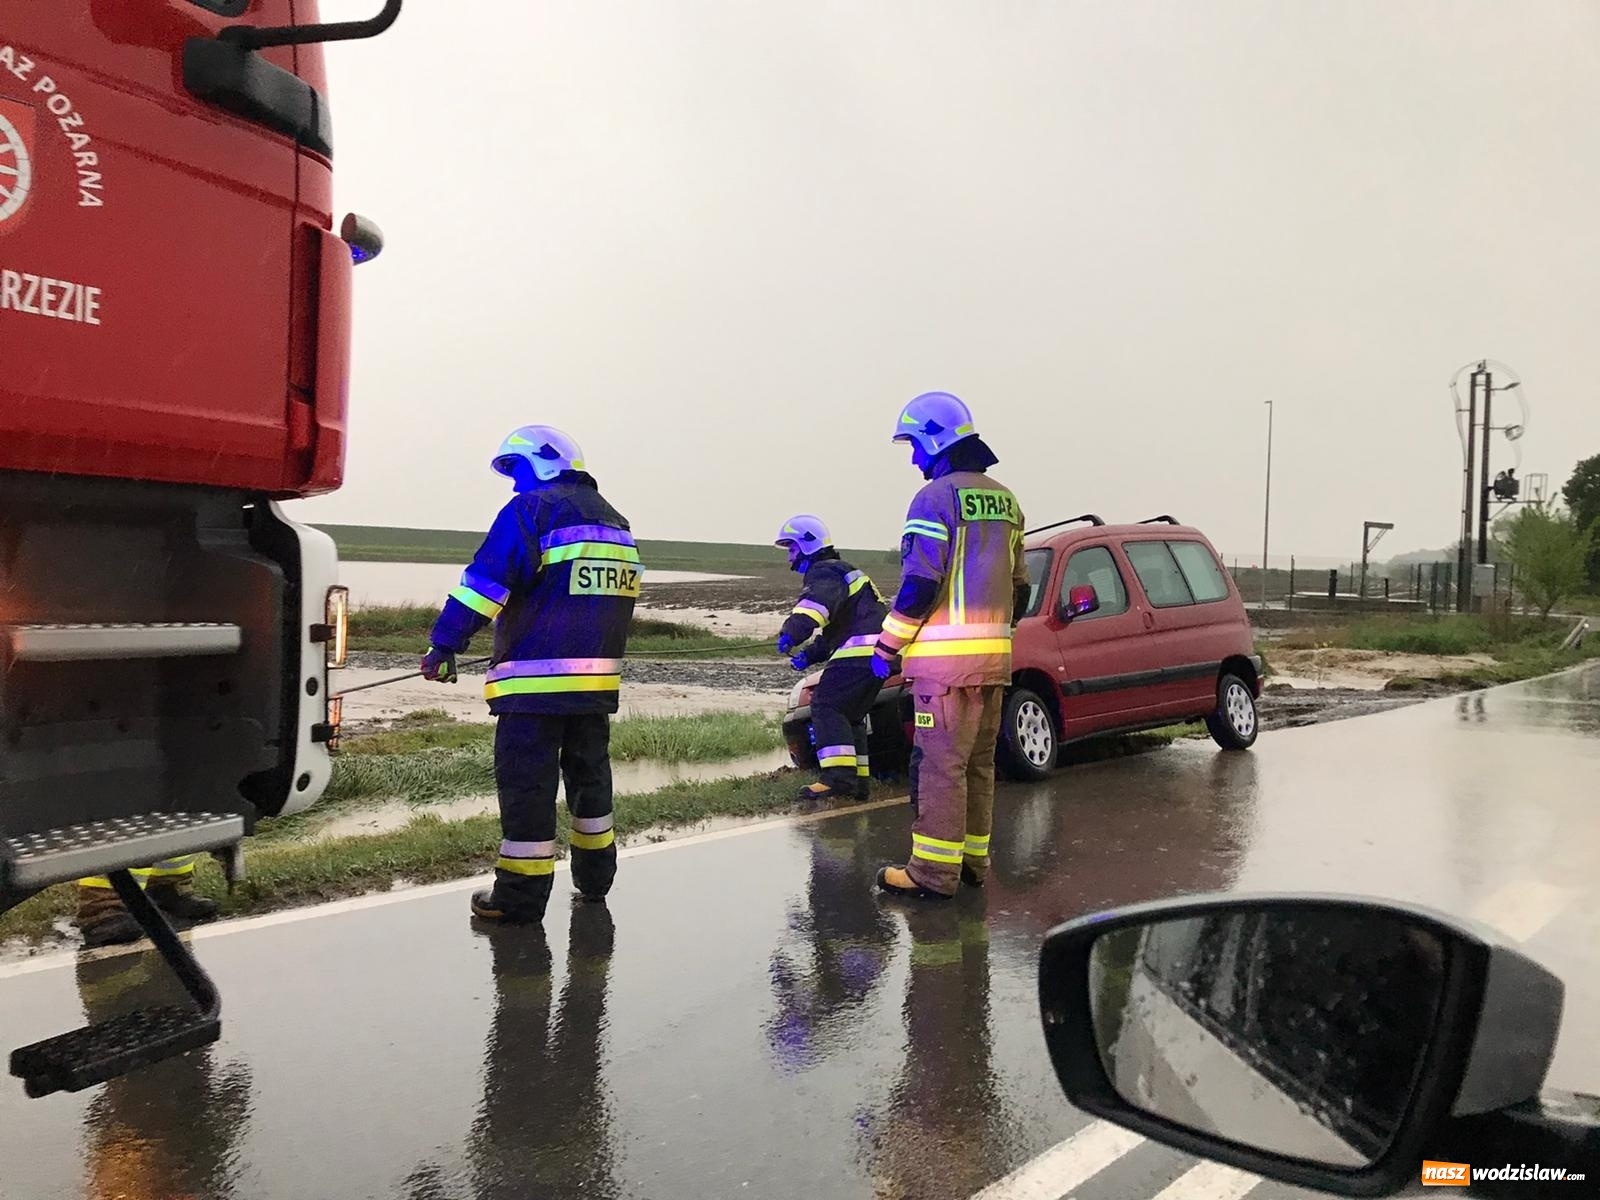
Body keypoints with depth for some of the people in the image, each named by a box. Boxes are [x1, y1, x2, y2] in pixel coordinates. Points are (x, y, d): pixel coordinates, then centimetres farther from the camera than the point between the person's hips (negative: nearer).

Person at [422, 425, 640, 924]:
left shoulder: (532, 509, -6)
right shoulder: (616, 523, 18)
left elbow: (486, 582, -13)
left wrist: (444, 645, -11)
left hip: (536, 678, -7)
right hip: (598, 677, 8)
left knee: (525, 781, -2)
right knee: (589, 772, 20)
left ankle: (521, 897, 3)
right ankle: (595, 875, 31)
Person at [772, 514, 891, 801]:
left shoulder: (824, 572, -3)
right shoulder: (840, 572, 32)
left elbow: (820, 600, -29)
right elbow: (832, 631, 32)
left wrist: (793, 631, -40)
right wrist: (809, 654, 18)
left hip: (862, 649, -11)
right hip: (878, 653, 11)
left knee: (826, 707, -13)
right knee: (851, 715, 17)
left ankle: (839, 777, -22)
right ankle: (858, 780, 17)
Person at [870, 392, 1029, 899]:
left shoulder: (936, 497, -10)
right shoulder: (1004, 500, 17)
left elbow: (919, 584, -15)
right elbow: (1018, 586, 19)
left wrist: (886, 647, -8)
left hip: (946, 656, -8)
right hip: (994, 656, 9)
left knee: (940, 763, -6)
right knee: (978, 763, 14)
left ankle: (934, 872, -3)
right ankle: (972, 860, 22)